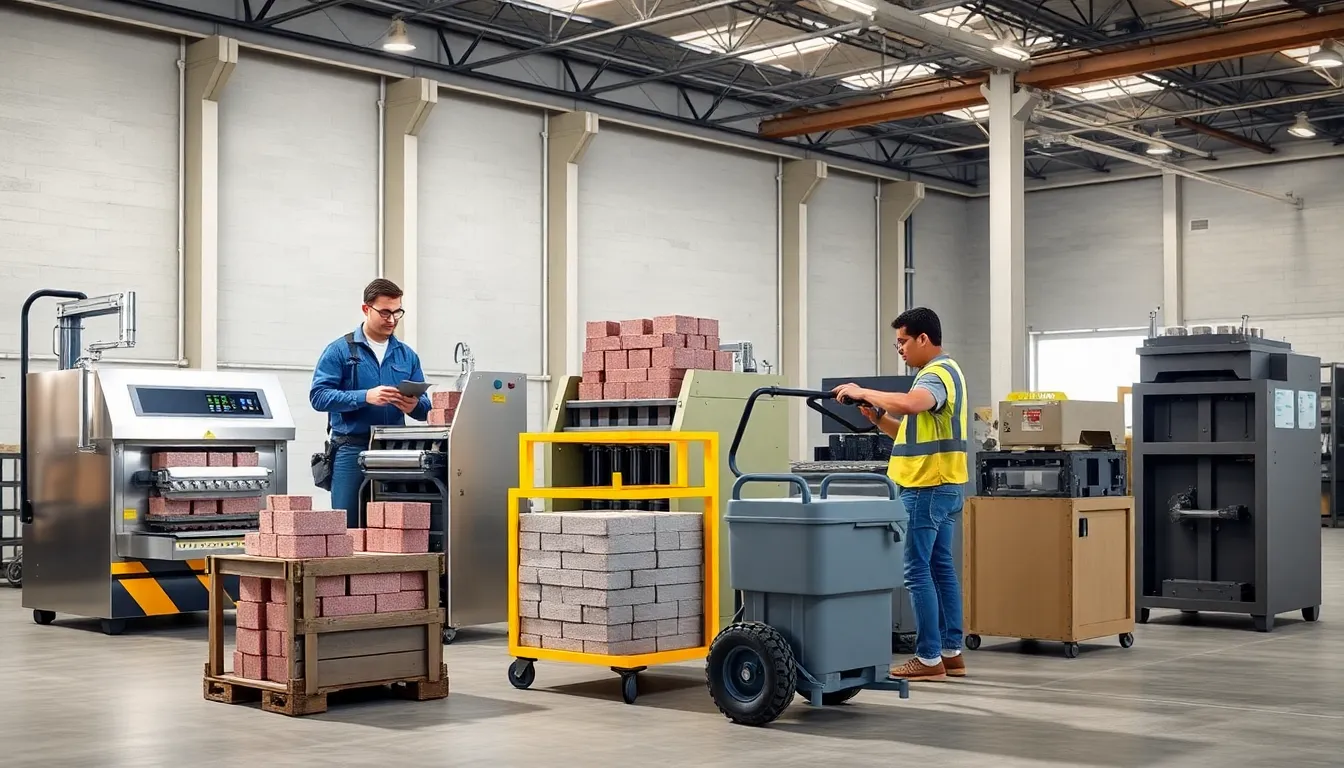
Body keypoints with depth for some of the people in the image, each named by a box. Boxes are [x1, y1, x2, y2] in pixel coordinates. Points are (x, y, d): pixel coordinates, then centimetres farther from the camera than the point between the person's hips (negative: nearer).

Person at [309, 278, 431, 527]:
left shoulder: (407, 355, 14)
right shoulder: (340, 351, 3)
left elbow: (425, 408, 12)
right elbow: (319, 396, -9)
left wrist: (414, 406, -12)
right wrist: (365, 397, -20)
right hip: (351, 450, -3)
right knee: (348, 526, -4)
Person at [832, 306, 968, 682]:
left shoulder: (936, 373, -15)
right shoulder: (943, 371, 19)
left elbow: (909, 403, -38)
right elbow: (911, 431, 22)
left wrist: (863, 392, -25)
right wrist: (876, 416, 7)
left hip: (926, 489, -11)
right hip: (942, 486, 11)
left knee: (919, 572, -6)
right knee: (941, 568, 12)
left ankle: (929, 659, -3)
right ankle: (951, 653, 15)